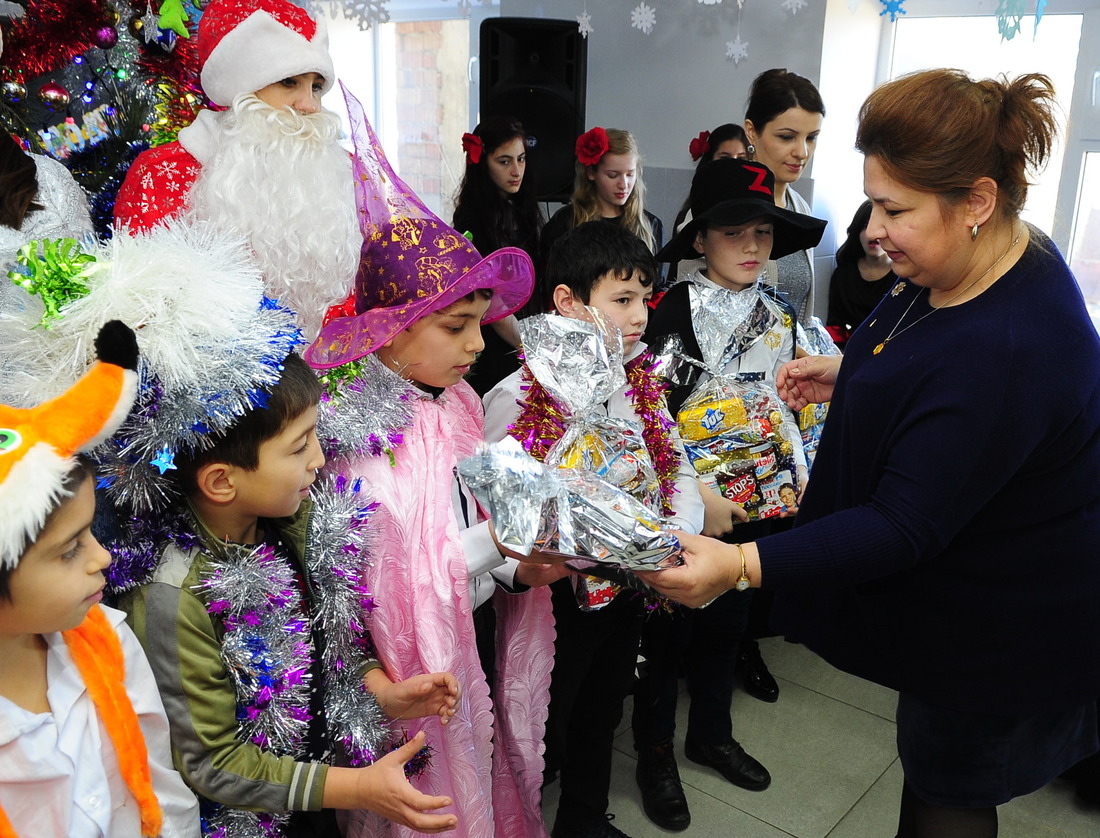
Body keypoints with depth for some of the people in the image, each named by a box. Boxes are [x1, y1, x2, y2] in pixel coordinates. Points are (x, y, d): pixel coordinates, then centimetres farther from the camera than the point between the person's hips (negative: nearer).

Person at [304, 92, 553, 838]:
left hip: (481, 637, 6)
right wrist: (498, 540, -26)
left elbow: (473, 526, 6)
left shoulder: (457, 404, 0)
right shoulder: (351, 432, -22)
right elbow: (384, 584, -25)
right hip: (412, 663, -6)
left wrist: (521, 566, -12)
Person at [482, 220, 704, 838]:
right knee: (543, 731, 16)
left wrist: (679, 536, -16)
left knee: (601, 717, 27)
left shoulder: (642, 383, -2)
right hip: (559, 597, -6)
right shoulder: (517, 399, -20)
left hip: (629, 593, 6)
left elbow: (679, 470, 2)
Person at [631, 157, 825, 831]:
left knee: (728, 621, 20)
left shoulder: (779, 316, 3)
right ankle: (655, 752, 30)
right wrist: (697, 495, -24)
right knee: (670, 626, 9)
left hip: (752, 498, 6)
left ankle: (712, 734, 42)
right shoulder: (673, 312, -15)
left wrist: (801, 473, 3)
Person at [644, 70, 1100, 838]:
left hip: (1002, 632, -8)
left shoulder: (1007, 350, -37)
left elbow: (905, 527, -34)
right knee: (929, 766, 28)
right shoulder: (987, 263, -6)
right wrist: (850, 375, 0)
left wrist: (742, 565, -40)